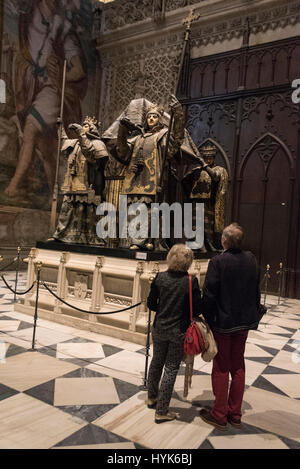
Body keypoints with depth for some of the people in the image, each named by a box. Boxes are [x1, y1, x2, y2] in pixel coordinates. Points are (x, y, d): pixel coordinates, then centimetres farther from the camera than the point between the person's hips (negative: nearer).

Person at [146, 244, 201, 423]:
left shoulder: (160, 278, -8)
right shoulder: (191, 282, -15)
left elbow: (151, 304, -1)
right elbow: (197, 309, -10)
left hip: (159, 329, 3)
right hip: (179, 331, -3)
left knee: (156, 363, 22)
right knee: (171, 368, 8)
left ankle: (152, 398, 42)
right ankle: (161, 411, 17)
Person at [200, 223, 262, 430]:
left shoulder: (218, 261, -19)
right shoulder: (251, 259, -1)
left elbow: (209, 294, -18)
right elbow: (256, 290, 8)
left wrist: (207, 318, -6)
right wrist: (253, 315, 17)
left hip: (223, 322, -5)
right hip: (245, 321, 6)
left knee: (221, 369, 8)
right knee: (238, 367, 17)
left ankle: (219, 415, 20)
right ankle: (235, 414, 29)